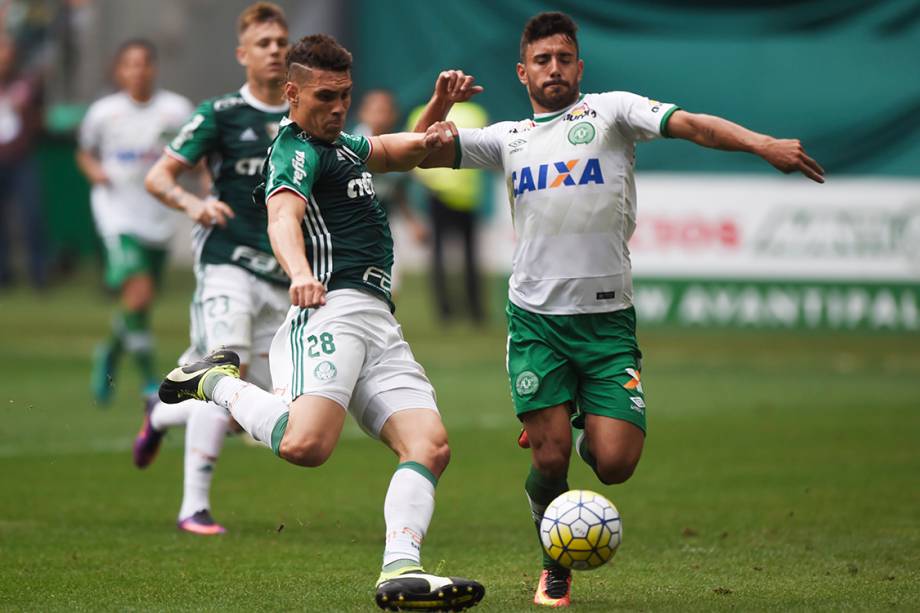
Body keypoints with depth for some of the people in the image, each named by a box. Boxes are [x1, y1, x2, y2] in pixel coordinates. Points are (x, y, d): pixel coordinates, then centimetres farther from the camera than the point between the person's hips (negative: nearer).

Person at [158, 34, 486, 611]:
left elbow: (400, 152, 43)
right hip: (334, 309, -9)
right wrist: (300, 272, -43)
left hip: (379, 325, 9)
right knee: (305, 444, -28)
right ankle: (219, 381, -2)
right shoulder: (297, 151, -2)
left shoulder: (343, 145, 27)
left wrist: (434, 122, 18)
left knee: (430, 445, -9)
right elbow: (283, 217, -21)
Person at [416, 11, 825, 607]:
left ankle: (588, 430, 28)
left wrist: (764, 144, -25)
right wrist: (441, 103, -6)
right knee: (550, 461, -8)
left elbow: (692, 126, -8)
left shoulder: (611, 111, 6)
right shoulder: (508, 138, 14)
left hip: (608, 318, -1)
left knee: (615, 464, -10)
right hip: (536, 318, 1)